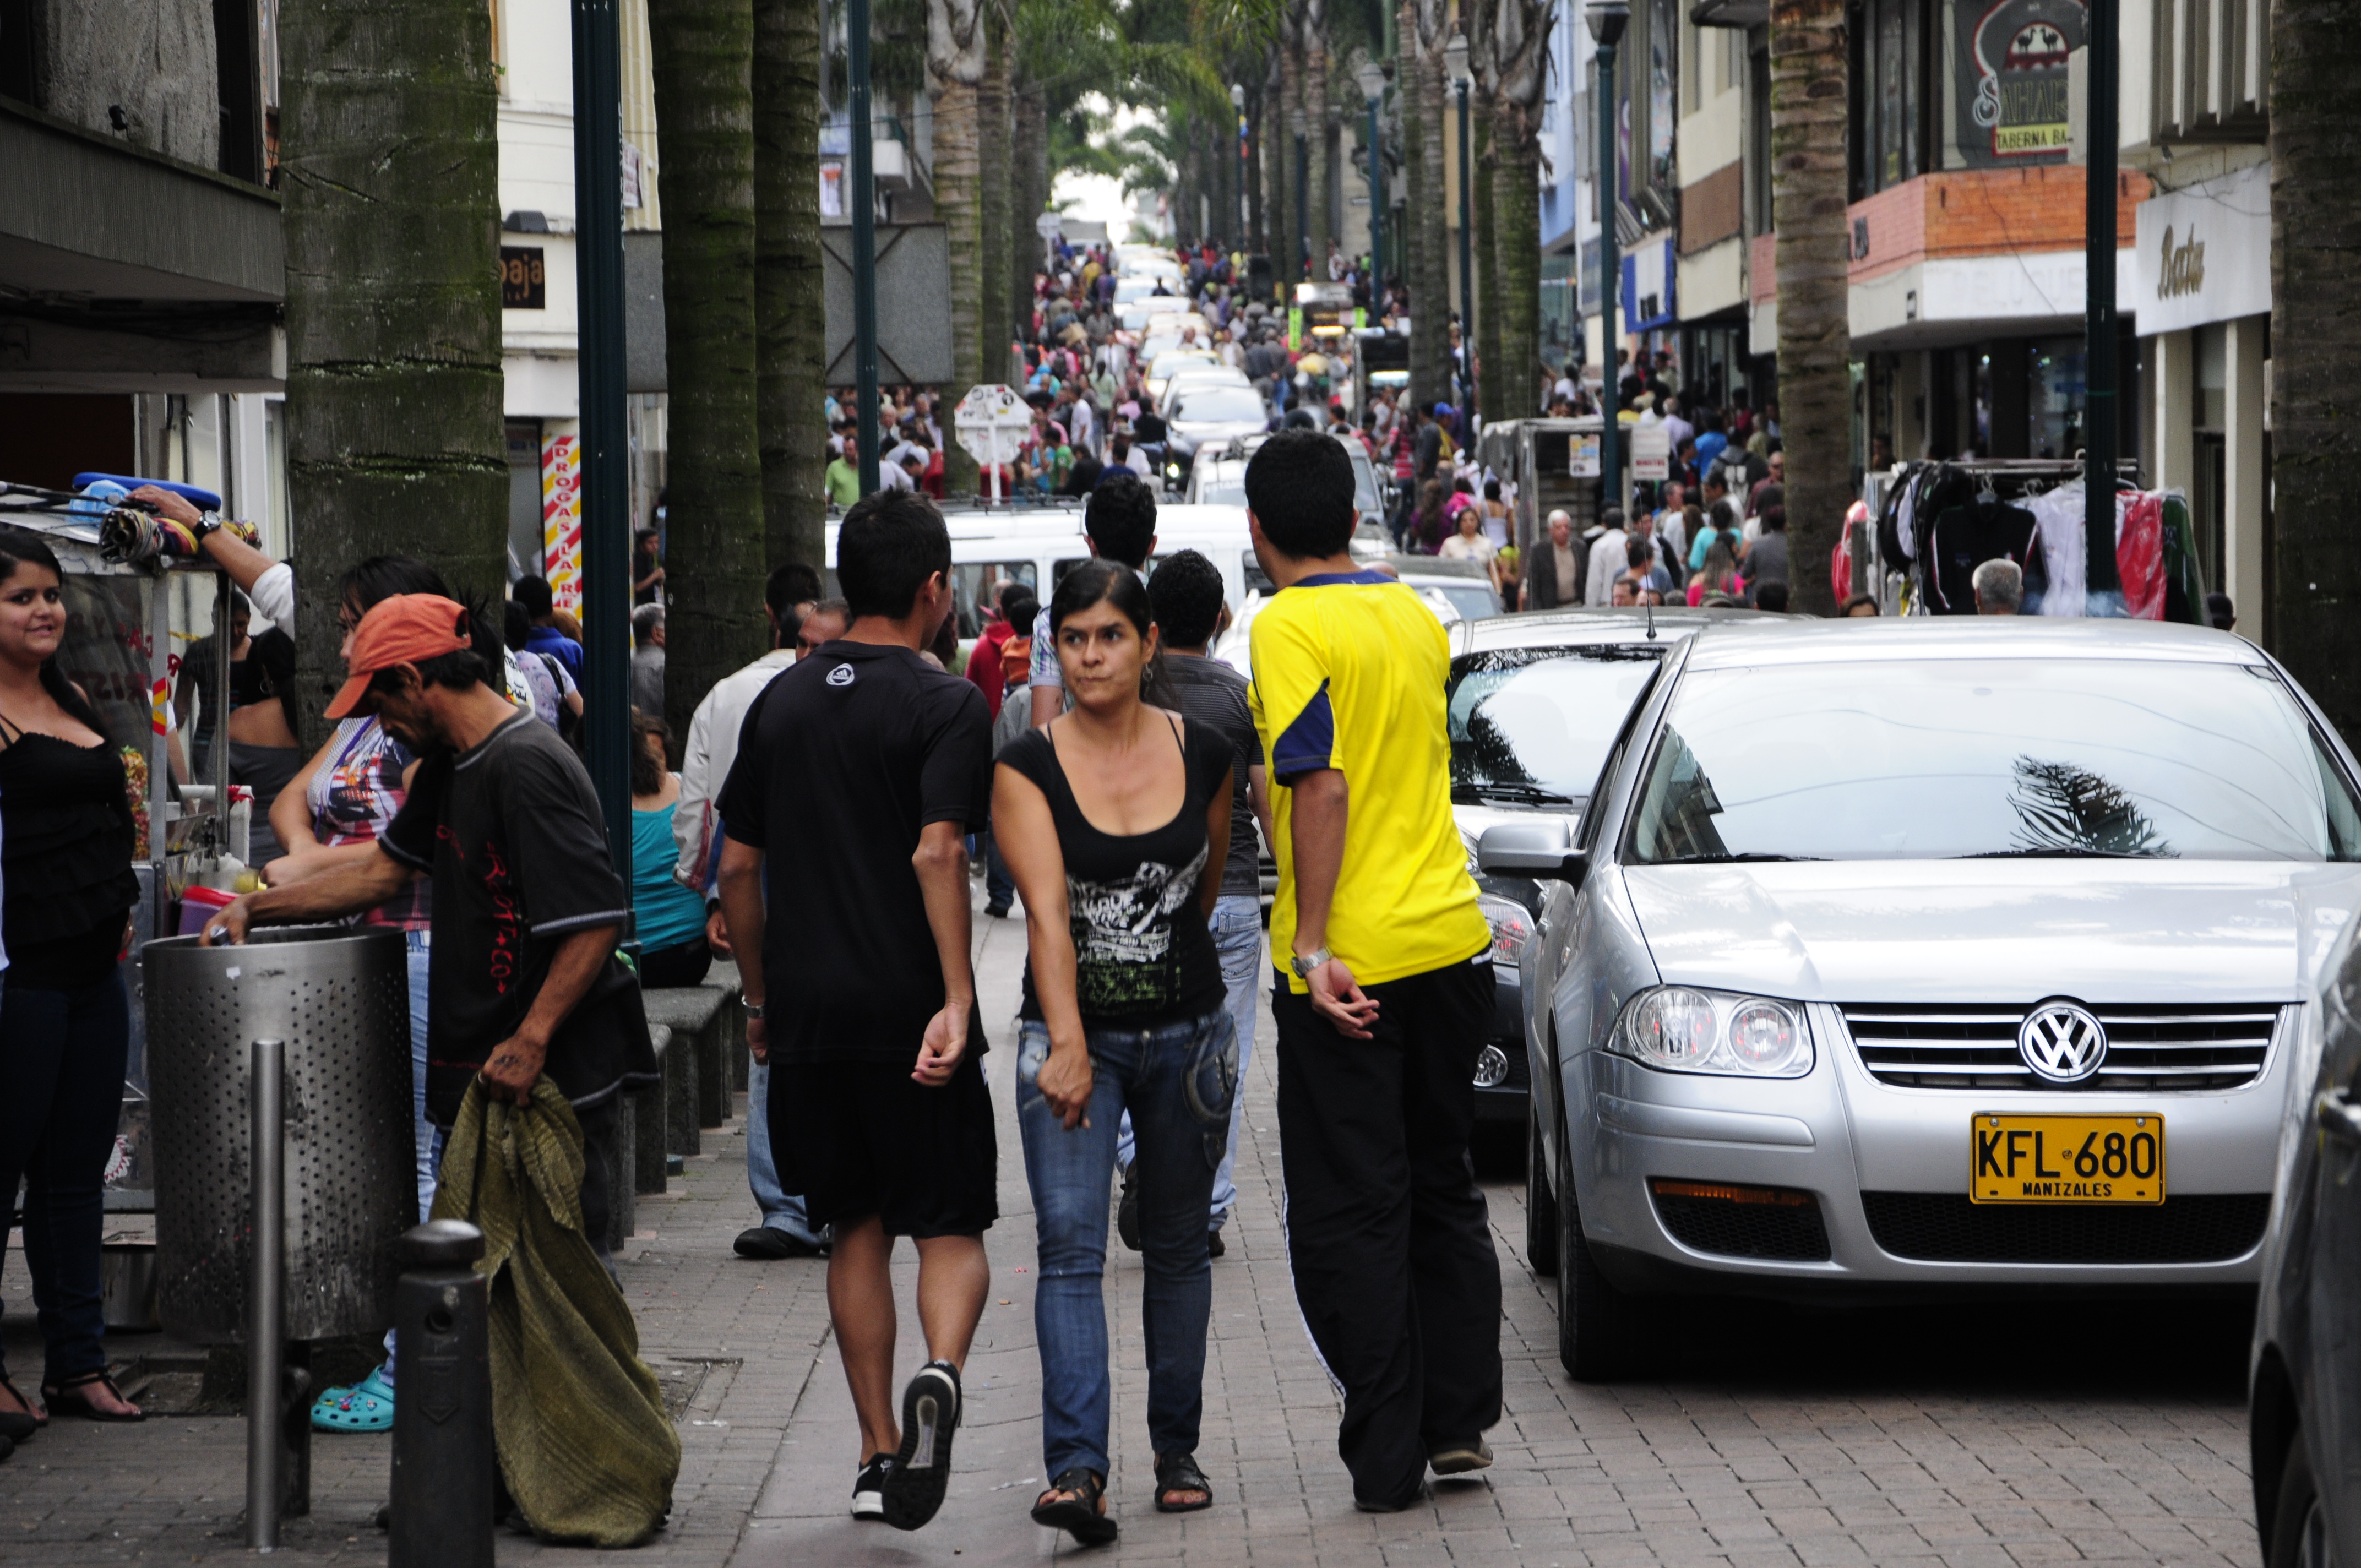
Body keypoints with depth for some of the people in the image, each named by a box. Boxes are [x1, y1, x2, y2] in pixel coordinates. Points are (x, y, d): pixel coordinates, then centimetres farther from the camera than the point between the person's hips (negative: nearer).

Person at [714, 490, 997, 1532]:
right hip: (908, 1014, -4)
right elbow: (936, 855, -19)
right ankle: (939, 1374, -24)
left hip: (809, 1015, 4)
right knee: (951, 1224, 4)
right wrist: (957, 999, -21)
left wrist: (760, 997, 20)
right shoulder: (945, 706, -7)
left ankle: (879, 1452, 13)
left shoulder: (780, 702, 10)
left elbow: (737, 868, 12)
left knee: (857, 1229, 14)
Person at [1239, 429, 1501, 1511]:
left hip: (1349, 961, -7)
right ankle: (1459, 1421, 17)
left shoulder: (1289, 626, -11)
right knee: (1441, 1187, 17)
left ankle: (1387, 1460, 1)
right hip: (1451, 936, 7)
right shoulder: (1415, 615, 11)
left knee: (1352, 1212, 0)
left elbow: (1322, 786, -19)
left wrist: (1313, 945, -21)